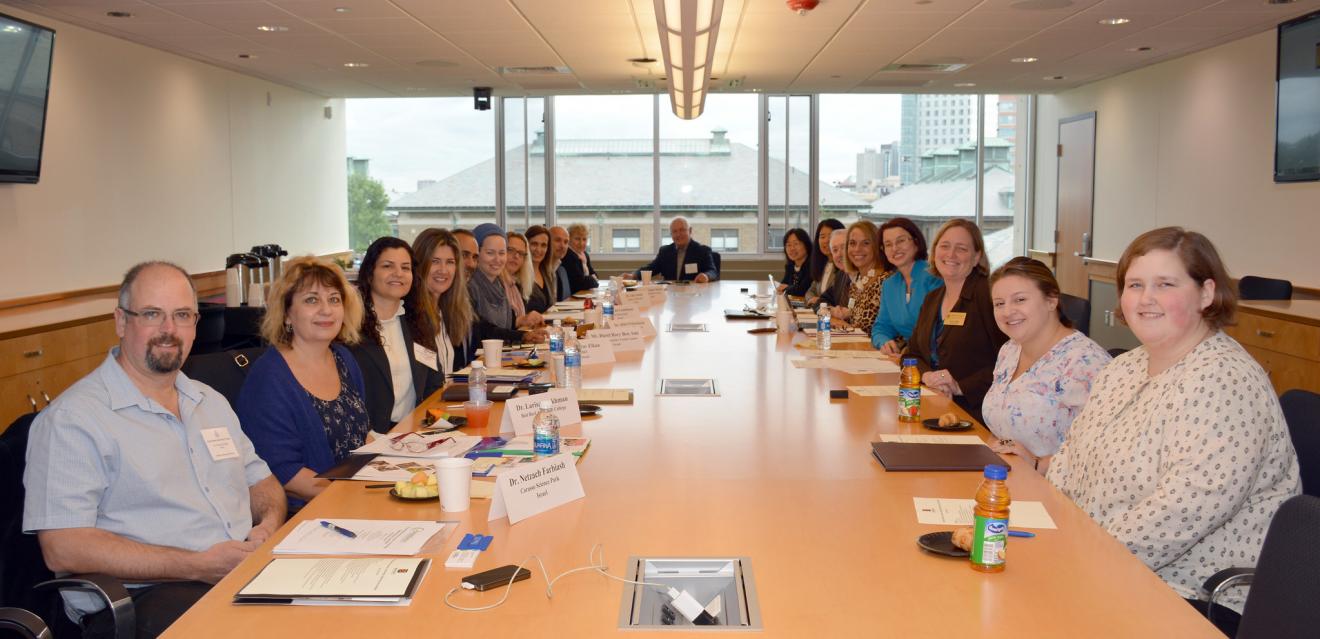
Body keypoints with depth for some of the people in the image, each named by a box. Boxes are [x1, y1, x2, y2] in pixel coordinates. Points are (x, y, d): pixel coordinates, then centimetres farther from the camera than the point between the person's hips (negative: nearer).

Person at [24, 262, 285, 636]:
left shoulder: (210, 401, 21)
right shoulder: (70, 419, -4)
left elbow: (259, 479, 28)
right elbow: (62, 548, -12)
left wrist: (270, 524, 1)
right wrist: (199, 566, -16)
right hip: (142, 595, -7)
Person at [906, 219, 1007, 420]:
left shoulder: (990, 294, -7)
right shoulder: (932, 299, 18)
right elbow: (913, 354, 18)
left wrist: (962, 387, -16)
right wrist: (927, 376, -4)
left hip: (977, 414, -7)